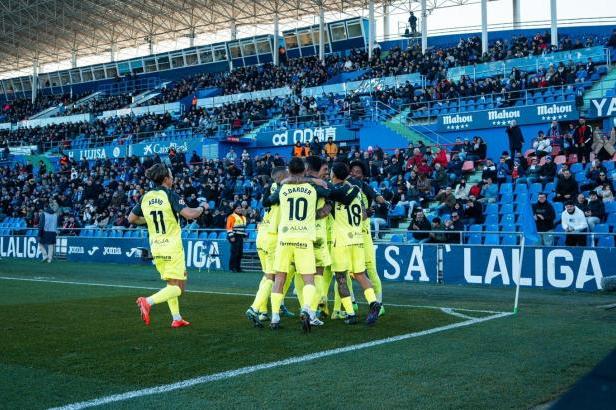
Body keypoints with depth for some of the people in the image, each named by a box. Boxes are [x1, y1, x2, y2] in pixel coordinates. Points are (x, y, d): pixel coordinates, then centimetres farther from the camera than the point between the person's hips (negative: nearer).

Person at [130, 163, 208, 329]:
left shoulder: (145, 197, 5)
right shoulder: (170, 195, -13)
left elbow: (131, 219, 14)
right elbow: (189, 214, -22)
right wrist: (202, 207, -4)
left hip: (156, 247, 7)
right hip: (172, 247, -7)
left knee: (171, 284, 19)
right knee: (178, 288, -2)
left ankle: (176, 319, 18)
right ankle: (148, 301, -20)